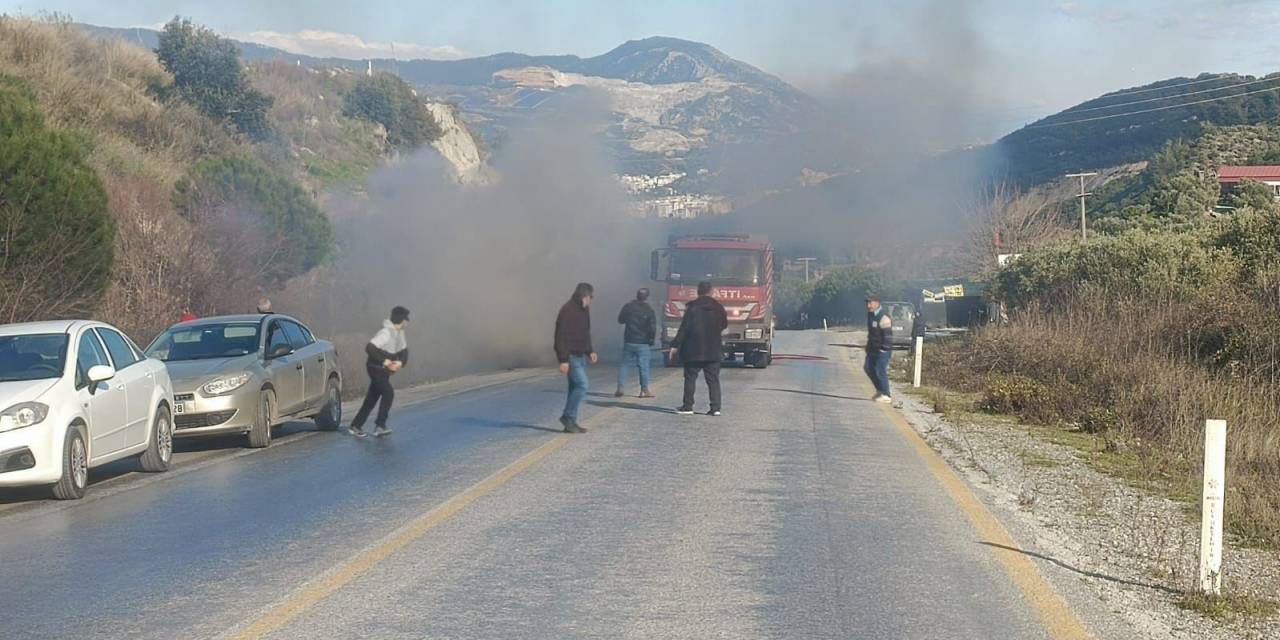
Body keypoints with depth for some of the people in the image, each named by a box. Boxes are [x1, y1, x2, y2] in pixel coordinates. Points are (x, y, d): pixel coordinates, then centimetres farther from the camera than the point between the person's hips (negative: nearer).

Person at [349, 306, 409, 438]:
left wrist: (400, 362, -9)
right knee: (388, 393, -18)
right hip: (376, 368, -9)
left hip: (385, 370, 9)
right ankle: (380, 425, -14)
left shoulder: (399, 333, 7)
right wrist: (384, 361, -25)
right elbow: (369, 348, -29)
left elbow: (404, 350, 13)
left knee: (372, 398, 10)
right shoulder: (386, 333, -22)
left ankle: (356, 426, 16)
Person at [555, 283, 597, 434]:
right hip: (570, 357, -9)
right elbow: (561, 336, -22)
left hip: (580, 356, 9)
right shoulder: (568, 311, -17)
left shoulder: (583, 310, 13)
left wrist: (590, 352, 16)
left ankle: (570, 423, 14)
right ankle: (568, 416, -6)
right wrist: (563, 360, -25)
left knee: (576, 387, 9)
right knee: (582, 384, -16)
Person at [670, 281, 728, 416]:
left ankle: (687, 407, 5)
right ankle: (715, 408, -1)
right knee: (713, 379, 5)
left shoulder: (692, 307, -8)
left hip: (694, 350, -3)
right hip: (713, 351, 3)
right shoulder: (718, 307, 3)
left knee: (690, 378, 5)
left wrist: (675, 345, -6)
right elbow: (724, 325, 18)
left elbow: (684, 328, -10)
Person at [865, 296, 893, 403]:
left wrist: (885, 348, -22)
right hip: (873, 348, 10)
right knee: (868, 368, 12)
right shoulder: (871, 315, 11)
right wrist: (868, 345, 24)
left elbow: (888, 335, -20)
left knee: (880, 371, -9)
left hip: (882, 349, -10)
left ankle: (886, 396, -1)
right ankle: (880, 390, 25)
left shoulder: (883, 317, -19)